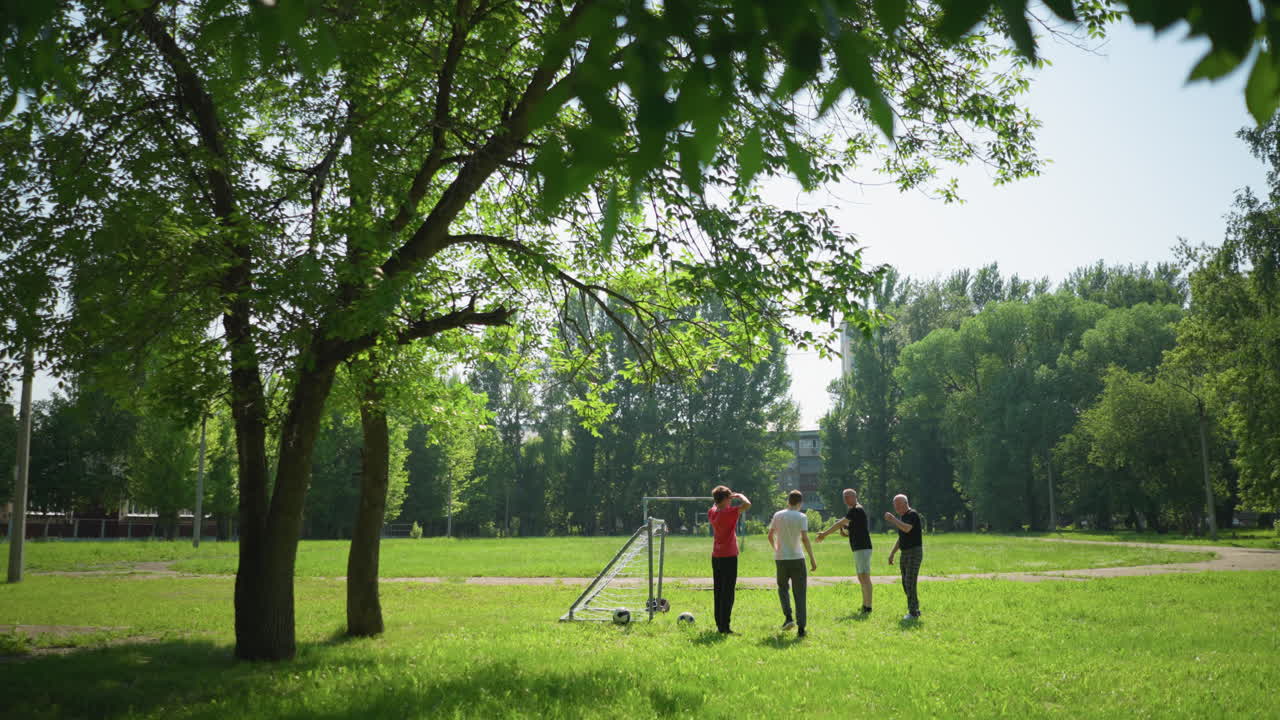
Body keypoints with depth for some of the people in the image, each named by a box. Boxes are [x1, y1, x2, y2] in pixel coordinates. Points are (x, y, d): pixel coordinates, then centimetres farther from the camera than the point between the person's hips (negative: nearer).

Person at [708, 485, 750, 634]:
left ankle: (719, 624, 17)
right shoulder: (728, 513, -18)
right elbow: (747, 505, -27)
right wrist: (740, 496, -10)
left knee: (718, 591, 13)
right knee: (728, 593, -3)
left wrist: (719, 499, 17)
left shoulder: (711, 512, 4)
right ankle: (724, 626, -3)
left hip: (715, 556, 7)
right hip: (729, 556, -7)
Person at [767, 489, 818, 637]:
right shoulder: (801, 517, -6)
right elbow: (805, 539, -14)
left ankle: (788, 617, 3)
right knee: (799, 593, 4)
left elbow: (770, 536, 10)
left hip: (781, 558, 2)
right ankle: (801, 627, 1)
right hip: (797, 558, -2)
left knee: (782, 588, 21)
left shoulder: (778, 515, 3)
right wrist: (812, 559, -10)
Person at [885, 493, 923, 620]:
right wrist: (892, 554, 17)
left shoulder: (913, 514, -13)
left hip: (915, 553, -9)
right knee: (906, 584, 10)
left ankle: (913, 612, -6)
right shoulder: (902, 517, 16)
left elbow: (907, 529, -32)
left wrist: (892, 519, -24)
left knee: (910, 582, -12)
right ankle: (915, 610, 19)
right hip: (905, 554, 9)